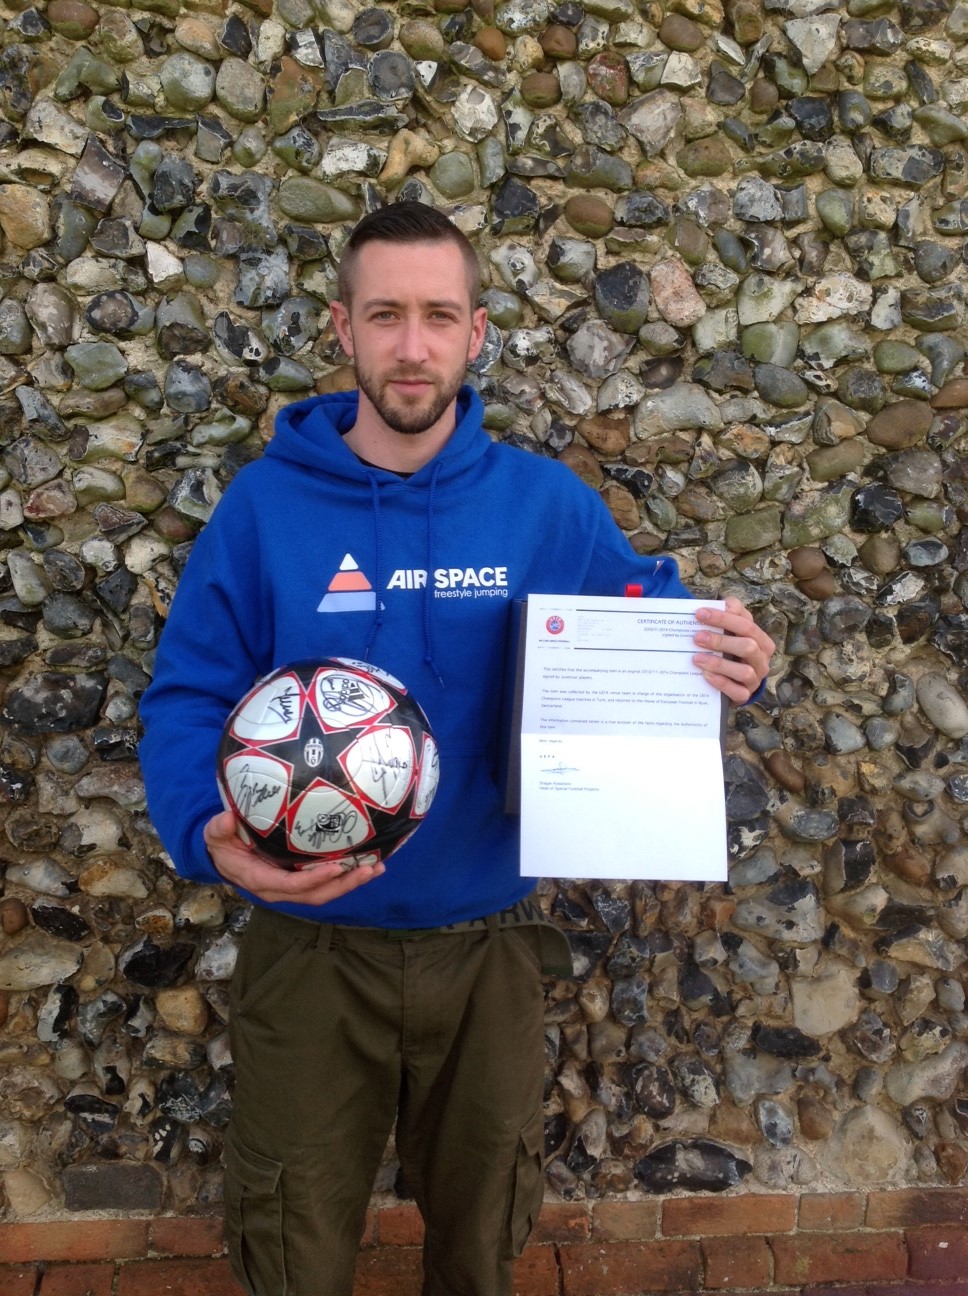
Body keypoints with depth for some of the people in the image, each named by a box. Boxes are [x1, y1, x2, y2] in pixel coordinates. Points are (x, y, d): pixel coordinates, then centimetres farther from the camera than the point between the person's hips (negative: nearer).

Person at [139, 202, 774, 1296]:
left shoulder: (545, 504, -6)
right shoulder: (266, 503, -10)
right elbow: (188, 695, -9)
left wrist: (726, 663, -18)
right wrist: (209, 832, -28)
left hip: (490, 944, 2)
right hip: (311, 946, -1)